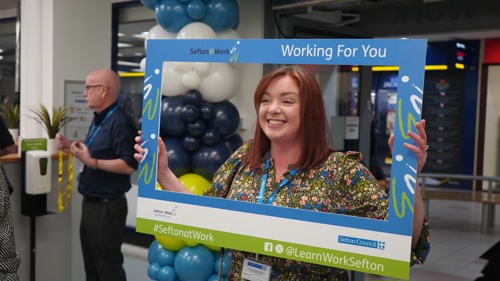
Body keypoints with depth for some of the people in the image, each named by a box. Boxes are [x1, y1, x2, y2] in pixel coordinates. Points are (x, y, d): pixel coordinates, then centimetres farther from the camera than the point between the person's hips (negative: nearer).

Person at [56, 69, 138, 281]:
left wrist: (92, 162, -27)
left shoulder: (120, 122, -19)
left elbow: (129, 165, -26)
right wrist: (72, 148, 8)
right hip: (90, 204, 10)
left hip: (107, 207, -10)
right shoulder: (98, 120, 12)